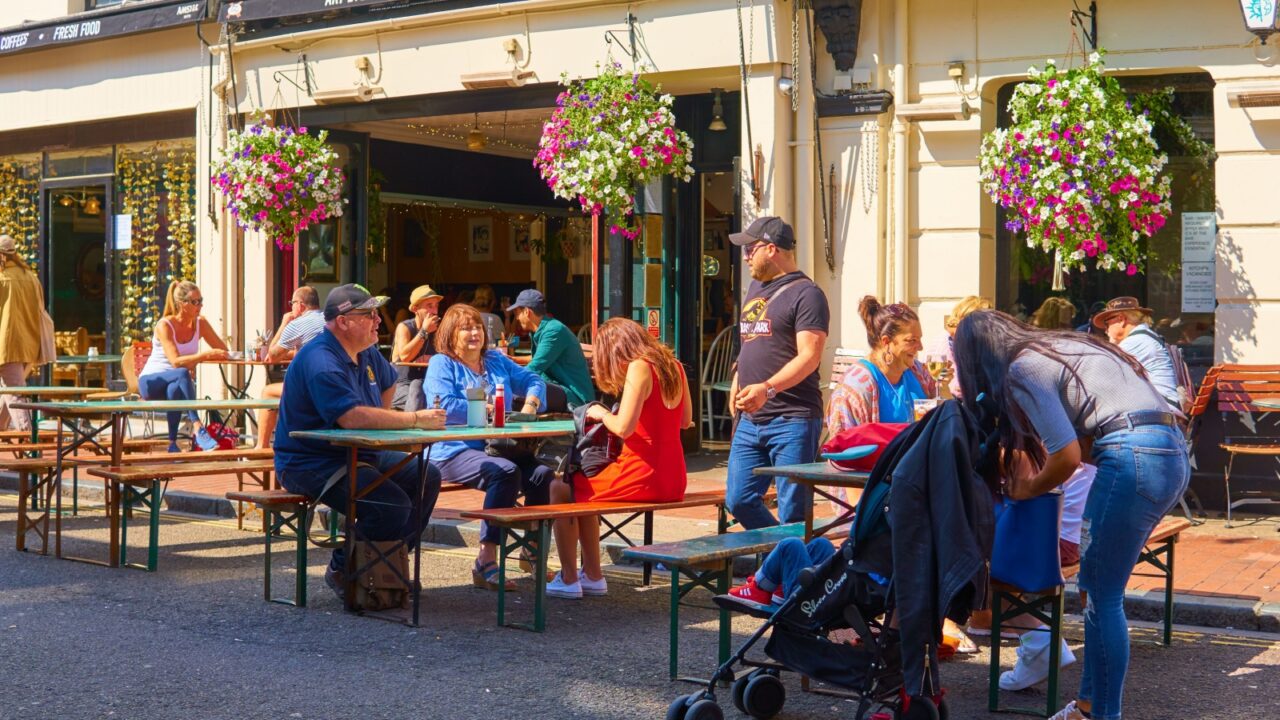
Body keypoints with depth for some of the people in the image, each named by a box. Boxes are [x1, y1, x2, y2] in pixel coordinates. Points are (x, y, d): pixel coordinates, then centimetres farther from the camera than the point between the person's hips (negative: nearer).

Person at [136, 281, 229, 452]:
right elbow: (176, 362, -27)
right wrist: (206, 355, -41)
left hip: (177, 383, 3)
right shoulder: (164, 325, -16)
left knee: (175, 389, -37)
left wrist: (195, 360, -20)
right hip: (151, 382, -3)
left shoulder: (200, 324, -1)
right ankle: (197, 427, -48)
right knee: (183, 374, -37)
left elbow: (223, 350, -4)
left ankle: (173, 443, -34)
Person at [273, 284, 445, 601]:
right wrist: (415, 420, -30)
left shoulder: (367, 354, 9)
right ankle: (342, 572, -5)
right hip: (310, 464, -10)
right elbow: (353, 417, -35)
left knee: (427, 478, 3)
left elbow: (388, 382, 32)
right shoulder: (321, 362, -23)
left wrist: (385, 423, 15)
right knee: (393, 505, -27)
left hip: (360, 454, 10)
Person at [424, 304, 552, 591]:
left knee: (542, 473, -22)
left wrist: (530, 403, -1)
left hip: (498, 446, 6)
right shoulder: (441, 363, 3)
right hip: (455, 451, -6)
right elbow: (444, 405, -13)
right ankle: (486, 562, -31)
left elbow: (533, 380, 22)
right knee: (505, 471, -34)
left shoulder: (497, 361, 22)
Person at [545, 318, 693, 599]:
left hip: (642, 480, -9)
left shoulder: (640, 368, -15)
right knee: (581, 488, 27)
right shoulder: (673, 365, 9)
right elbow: (686, 420, 19)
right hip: (673, 481, 9)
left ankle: (568, 579, 16)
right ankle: (593, 576, 28)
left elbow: (623, 428, -21)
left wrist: (601, 414, -3)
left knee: (560, 489, 11)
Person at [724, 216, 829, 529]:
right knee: (739, 501, 9)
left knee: (793, 513, -5)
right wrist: (737, 383, 14)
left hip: (792, 421, -8)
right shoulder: (755, 287, 19)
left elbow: (809, 356, -19)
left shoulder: (806, 294, -8)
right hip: (750, 420, 8)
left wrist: (767, 388, -31)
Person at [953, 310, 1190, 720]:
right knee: (1100, 590, 16)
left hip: (1134, 456, -9)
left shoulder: (1021, 368, -4)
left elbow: (1067, 457, -9)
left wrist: (1027, 490, 8)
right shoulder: (1058, 347, 23)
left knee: (1102, 595, -1)